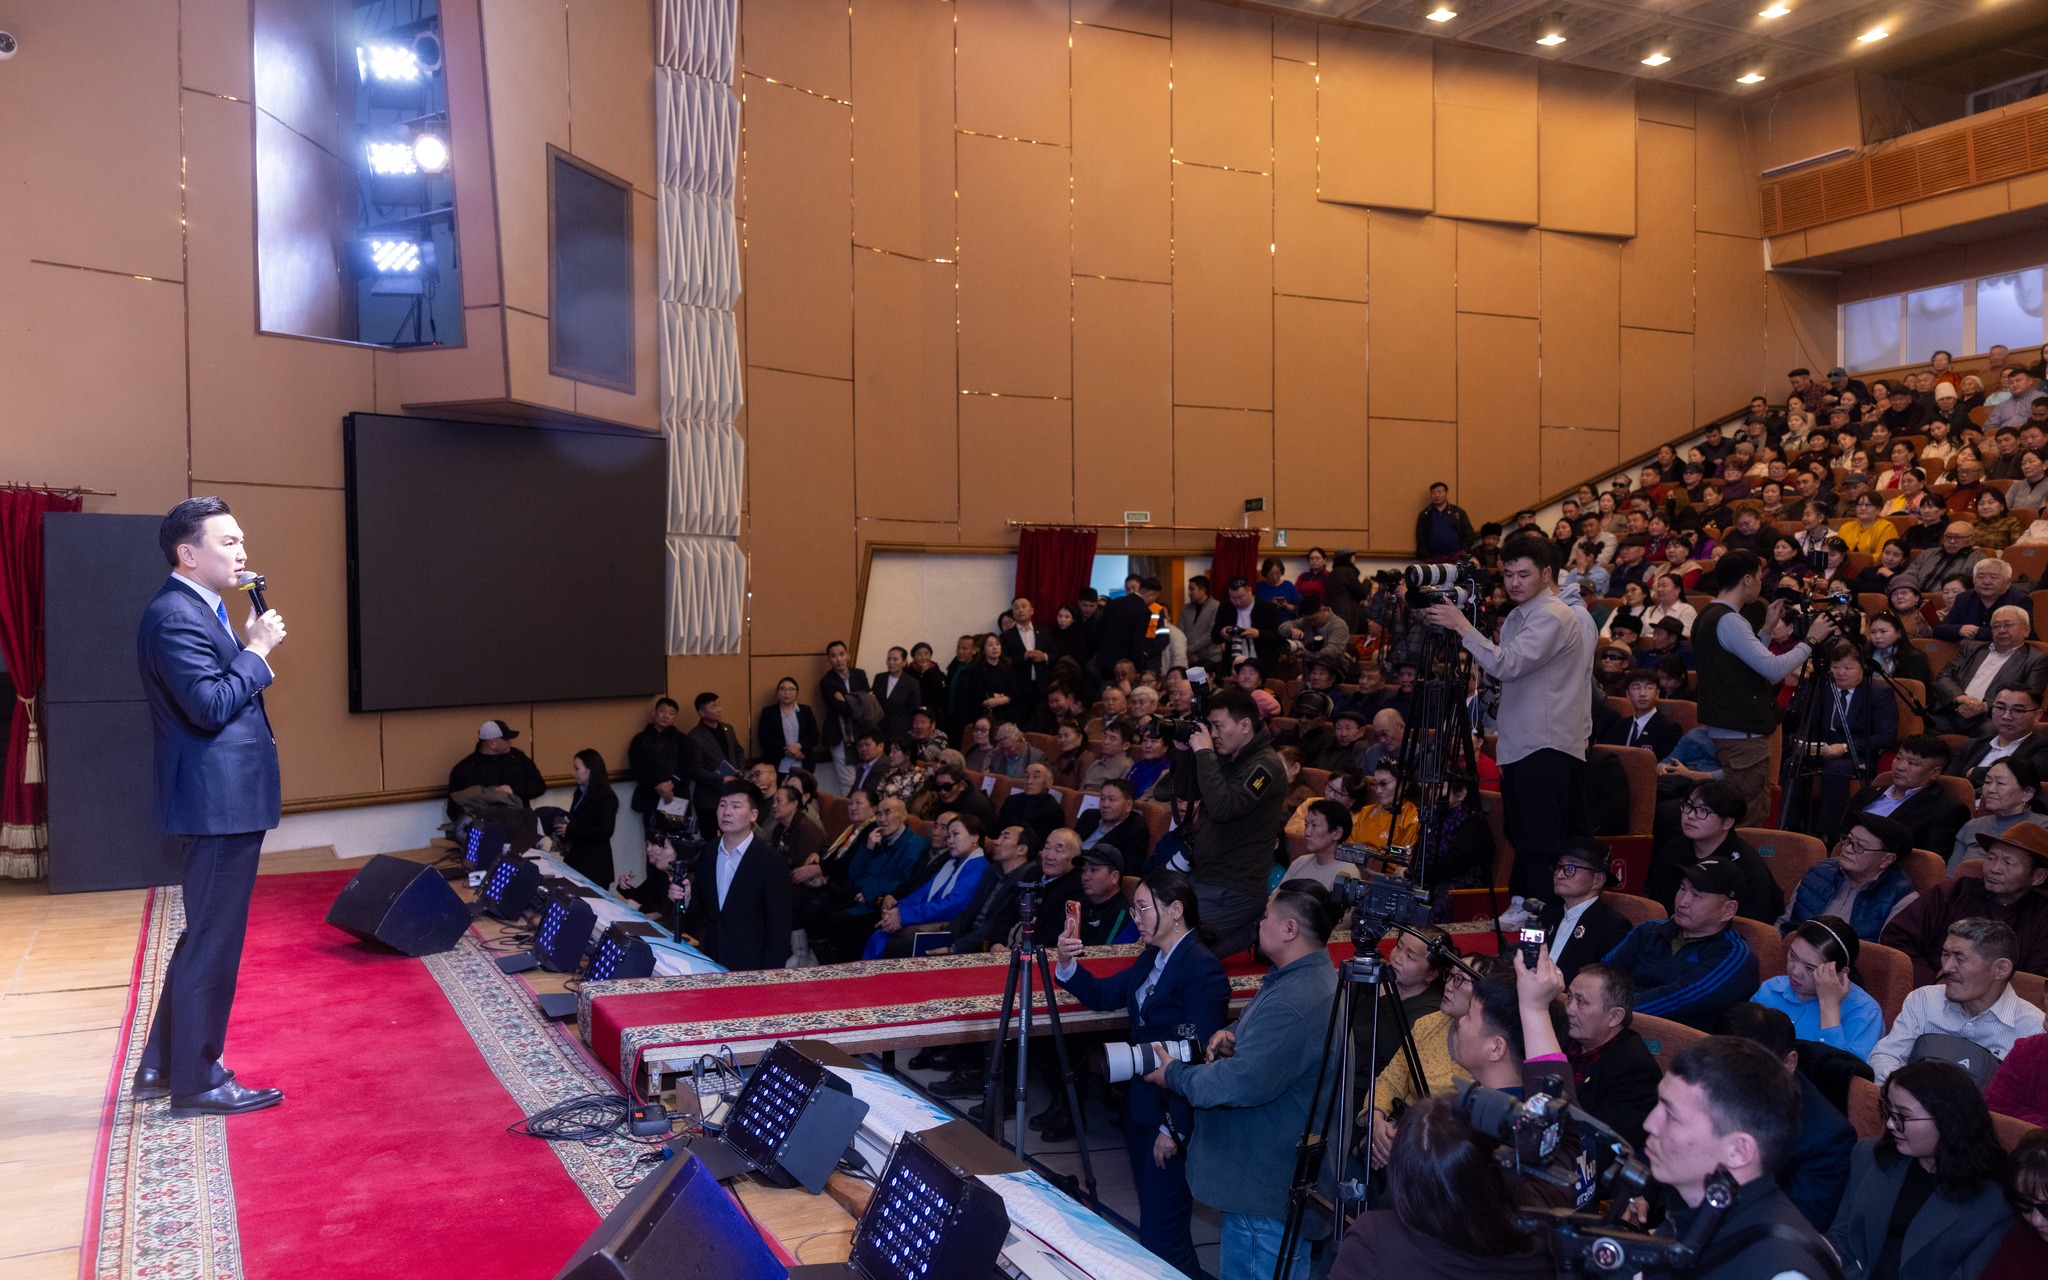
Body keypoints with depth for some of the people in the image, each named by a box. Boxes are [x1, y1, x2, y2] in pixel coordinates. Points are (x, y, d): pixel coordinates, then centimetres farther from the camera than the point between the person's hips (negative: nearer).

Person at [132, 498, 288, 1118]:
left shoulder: (198, 611, 15)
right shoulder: (176, 616, -18)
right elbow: (210, 705, -26)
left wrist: (249, 647, 3)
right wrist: (257, 651, -15)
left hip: (223, 801, 11)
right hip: (217, 803, -11)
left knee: (203, 936, 19)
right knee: (212, 942, 0)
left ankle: (161, 1066, 30)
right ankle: (197, 1082, 11)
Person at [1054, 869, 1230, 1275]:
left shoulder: (1202, 968, -19)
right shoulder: (1152, 958, 8)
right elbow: (1104, 995, 14)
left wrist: (1174, 1128, -20)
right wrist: (1068, 965, -4)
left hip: (1175, 1115, -9)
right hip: (1141, 1104, 9)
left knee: (1160, 1232, -2)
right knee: (1153, 1220, 18)